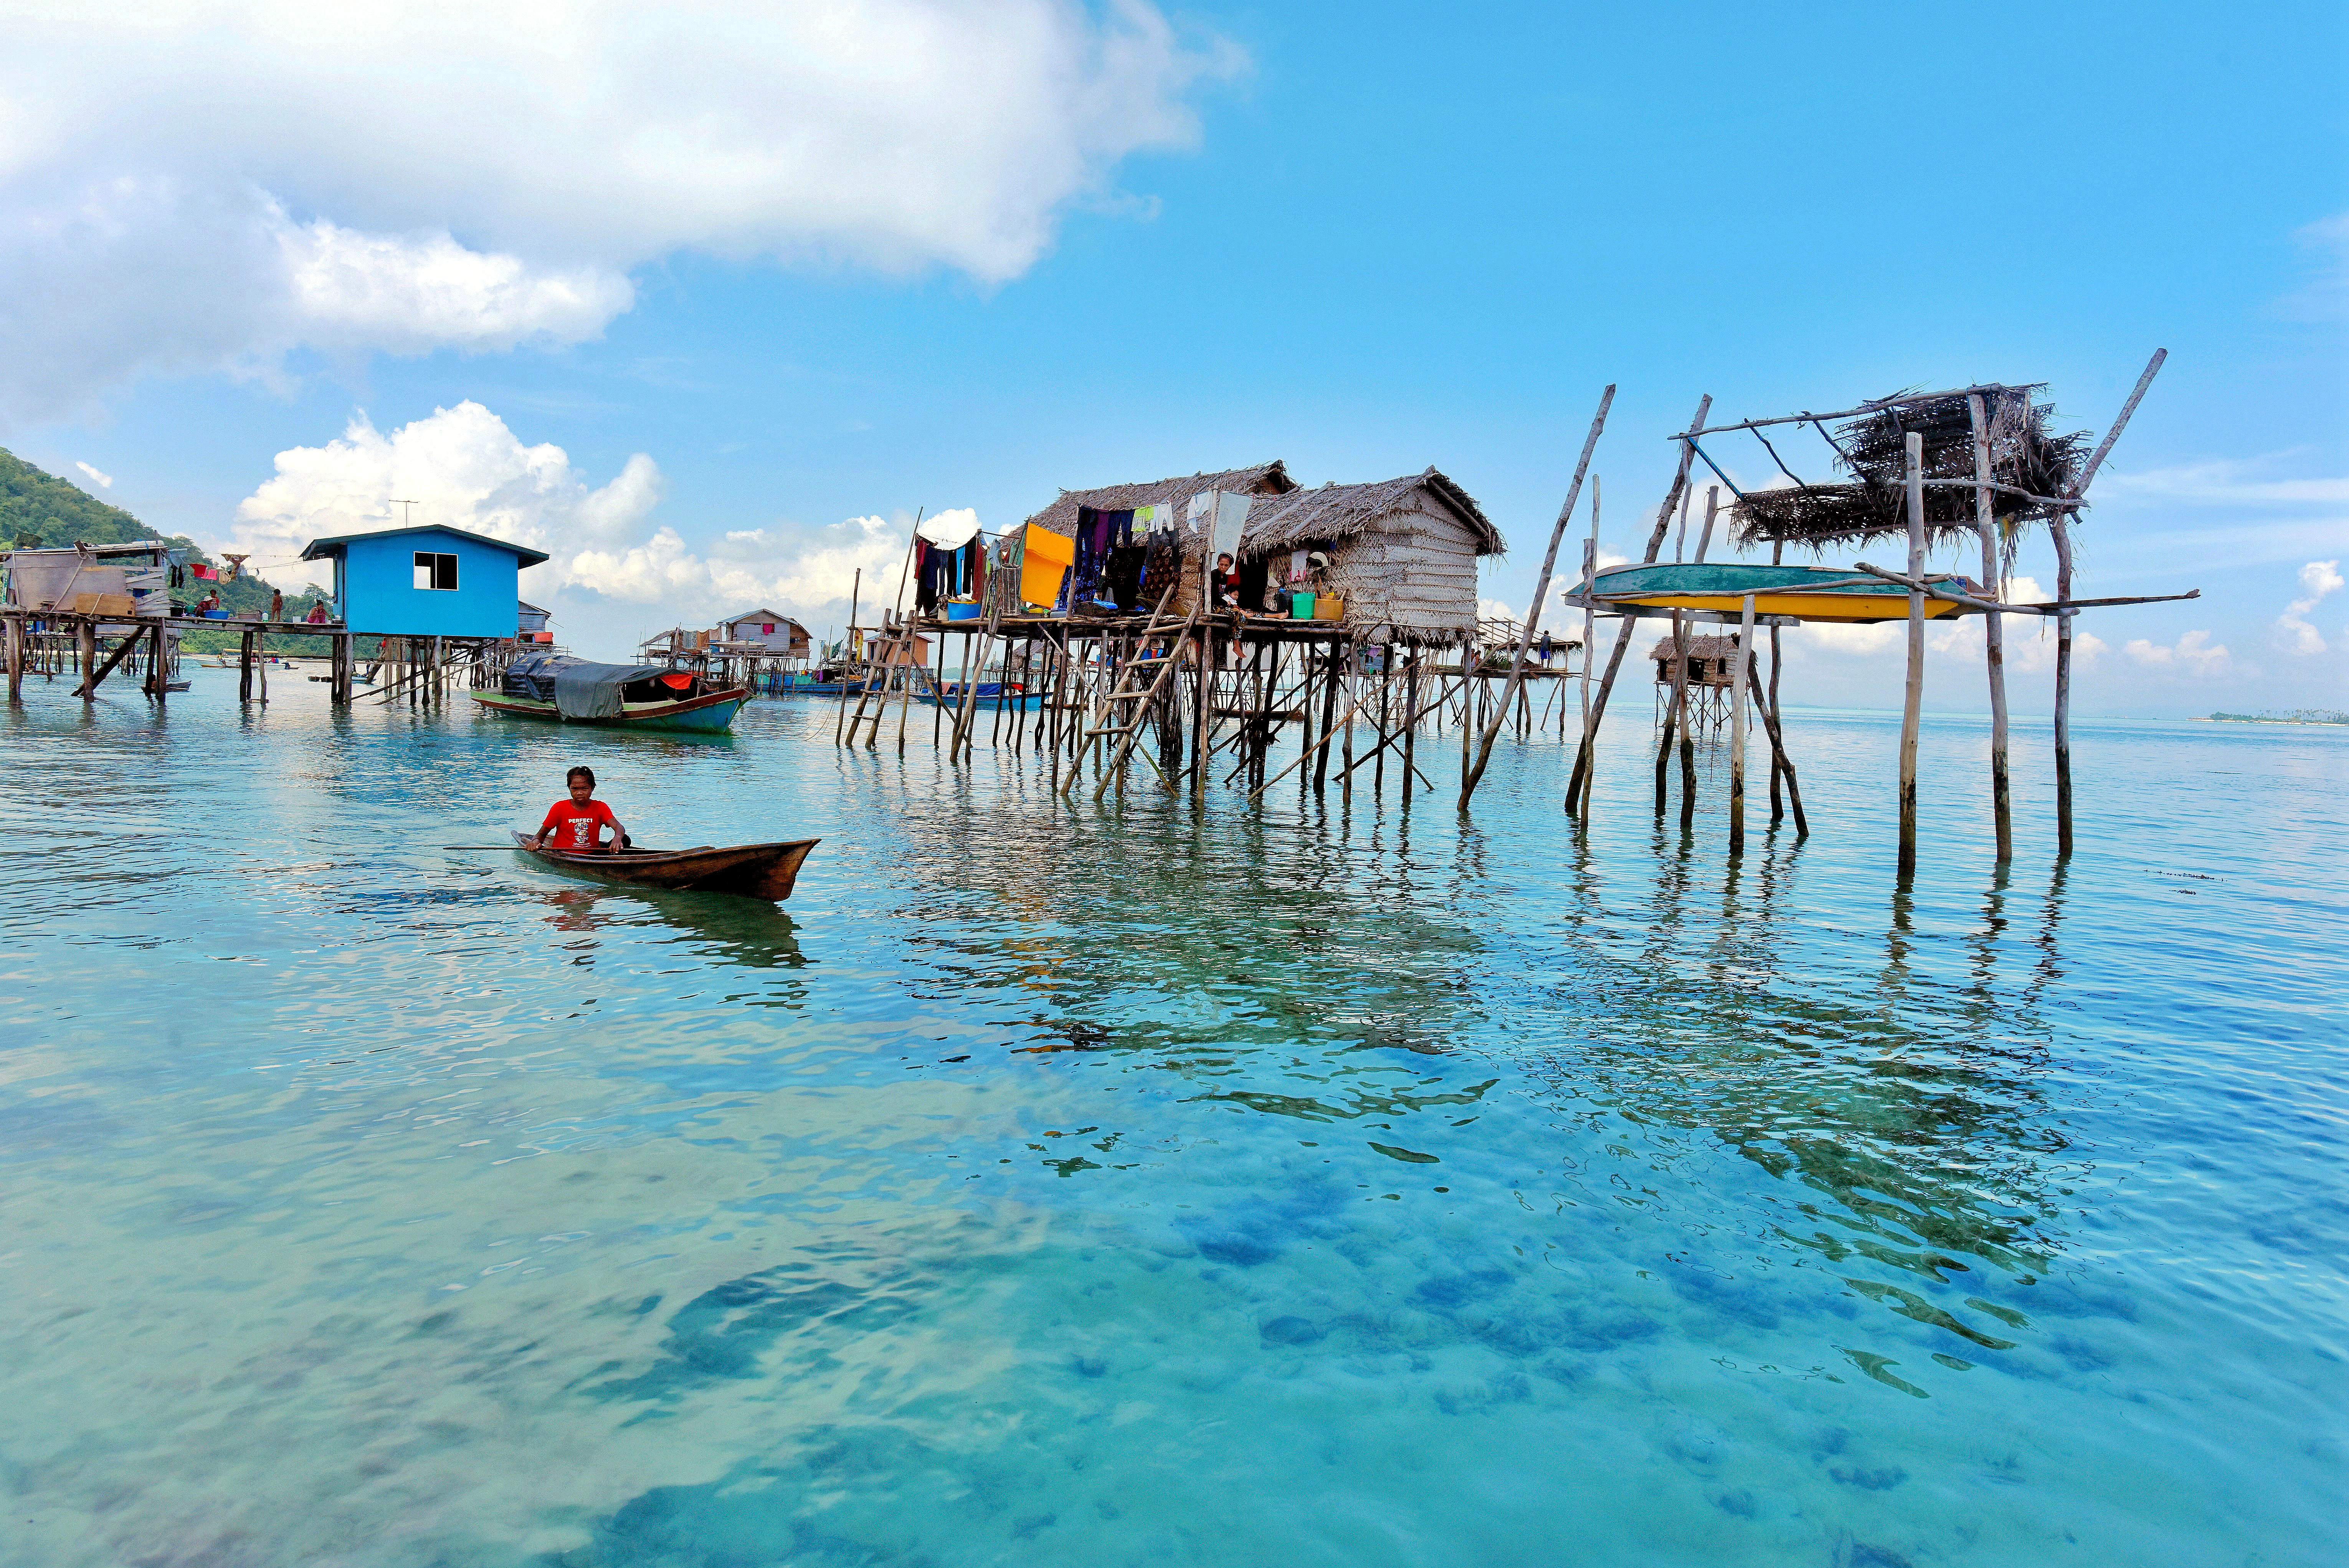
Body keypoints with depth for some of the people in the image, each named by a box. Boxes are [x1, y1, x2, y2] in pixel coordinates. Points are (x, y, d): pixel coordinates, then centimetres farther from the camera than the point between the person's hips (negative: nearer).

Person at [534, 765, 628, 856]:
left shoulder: (600, 808, 4)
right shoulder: (560, 808, 1)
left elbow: (619, 828, -13)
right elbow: (541, 834, 9)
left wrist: (618, 838, -39)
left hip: (592, 855, 0)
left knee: (624, 840, -20)